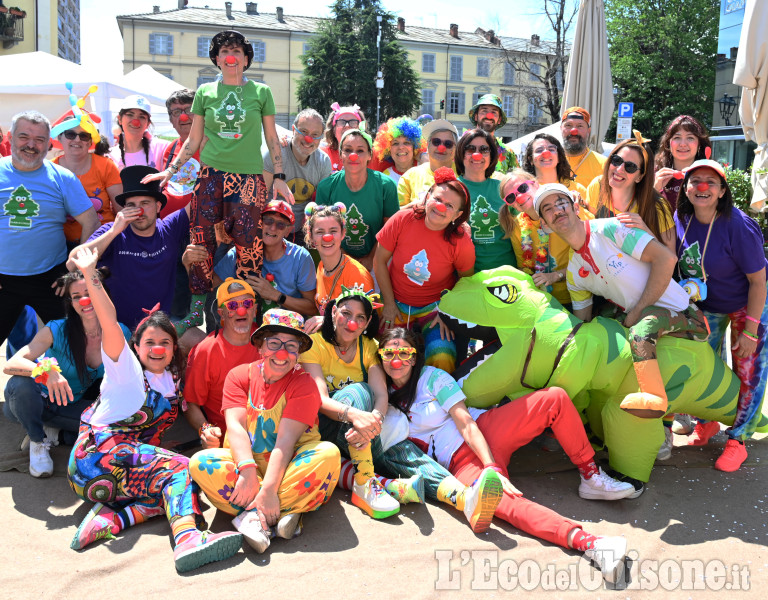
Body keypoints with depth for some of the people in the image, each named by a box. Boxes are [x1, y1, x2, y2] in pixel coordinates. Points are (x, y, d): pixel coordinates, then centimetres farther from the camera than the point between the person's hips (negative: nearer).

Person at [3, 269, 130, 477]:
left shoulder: (120, 334, -13)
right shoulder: (57, 330, -21)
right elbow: (10, 365, -31)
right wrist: (48, 370, -50)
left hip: (72, 406, 2)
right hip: (36, 402, -2)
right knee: (20, 384, -35)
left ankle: (52, 428, 0)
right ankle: (38, 441, -7)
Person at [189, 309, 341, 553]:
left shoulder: (303, 384, -5)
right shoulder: (239, 375, 3)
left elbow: (286, 439, -17)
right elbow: (235, 426, -11)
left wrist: (269, 489, -28)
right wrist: (247, 471, -29)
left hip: (288, 466, -2)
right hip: (247, 461, 2)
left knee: (328, 453, -30)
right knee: (201, 462, -25)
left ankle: (254, 516, -31)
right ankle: (286, 511, -30)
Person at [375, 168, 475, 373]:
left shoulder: (461, 241, -17)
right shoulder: (403, 220, -15)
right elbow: (380, 261, -5)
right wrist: (389, 304, -4)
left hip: (435, 307, -1)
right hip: (397, 304, 2)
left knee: (442, 359, -24)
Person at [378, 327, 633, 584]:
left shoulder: (432, 377, 3)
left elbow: (467, 424, -6)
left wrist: (493, 467, -19)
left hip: (485, 431, 1)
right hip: (460, 462, -1)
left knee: (555, 398, -19)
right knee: (502, 500, -35)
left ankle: (590, 476, -8)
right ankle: (587, 542, -46)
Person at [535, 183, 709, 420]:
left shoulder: (609, 229, -11)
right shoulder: (573, 274, 9)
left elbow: (665, 258, -18)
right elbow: (583, 325, 15)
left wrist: (637, 312, -16)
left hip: (685, 317, -7)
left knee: (641, 328, -35)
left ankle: (655, 399, -36)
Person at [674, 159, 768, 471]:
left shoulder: (738, 226, -29)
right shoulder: (681, 219, -14)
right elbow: (672, 260, 4)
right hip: (705, 304, 5)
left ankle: (737, 440, 12)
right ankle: (706, 423, 30)